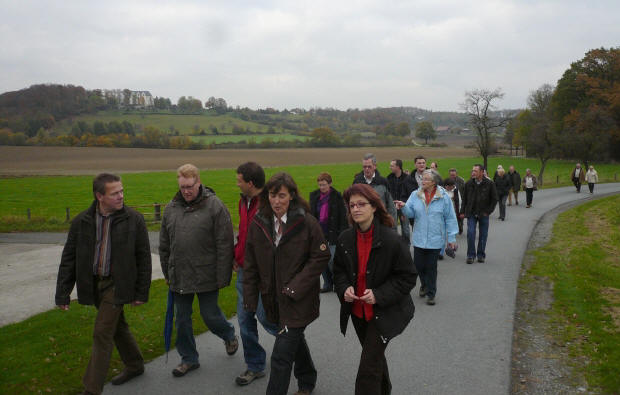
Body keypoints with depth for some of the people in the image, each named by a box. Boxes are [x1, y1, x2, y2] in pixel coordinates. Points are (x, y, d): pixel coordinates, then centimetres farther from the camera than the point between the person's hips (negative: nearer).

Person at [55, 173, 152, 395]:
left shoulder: (133, 219, -10)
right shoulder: (81, 222, -3)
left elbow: (144, 258, -5)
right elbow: (69, 259, 2)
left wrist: (142, 292, -5)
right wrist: (62, 293, 0)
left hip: (117, 284, -4)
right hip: (94, 284, 4)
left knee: (102, 334, -5)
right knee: (117, 326, 19)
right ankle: (134, 365, 41)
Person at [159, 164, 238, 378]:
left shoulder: (214, 206, -10)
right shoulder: (171, 208, 6)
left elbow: (225, 246, -12)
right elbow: (164, 246, 15)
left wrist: (222, 277, -13)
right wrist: (167, 273, 14)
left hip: (206, 277, -5)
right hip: (179, 277, 5)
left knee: (210, 315, 5)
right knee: (182, 319, 12)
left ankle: (229, 336, 37)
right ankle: (189, 359, 29)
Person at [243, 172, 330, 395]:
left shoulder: (306, 222, -14)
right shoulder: (259, 223, -1)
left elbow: (321, 257, -12)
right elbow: (251, 264, 5)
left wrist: (295, 287, -17)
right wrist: (250, 299, 2)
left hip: (298, 300, -5)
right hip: (273, 299, 5)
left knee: (282, 355, -7)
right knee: (295, 339, 25)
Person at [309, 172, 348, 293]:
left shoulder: (337, 197, -4)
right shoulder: (314, 195, 8)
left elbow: (343, 216, -3)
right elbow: (311, 214, 15)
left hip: (332, 233, -4)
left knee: (332, 260, -9)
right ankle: (327, 284, 20)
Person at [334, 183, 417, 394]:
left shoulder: (391, 240, -20)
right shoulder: (345, 239, -5)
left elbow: (408, 276, -14)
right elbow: (339, 271, 9)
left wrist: (379, 295, -23)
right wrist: (345, 288, -12)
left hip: (383, 313, -5)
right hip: (358, 312, 6)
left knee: (368, 368, -9)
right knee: (375, 356, 26)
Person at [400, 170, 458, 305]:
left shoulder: (444, 197, -5)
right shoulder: (416, 195, 2)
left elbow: (450, 218, -1)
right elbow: (410, 213, 0)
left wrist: (451, 238, -2)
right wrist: (404, 207, -22)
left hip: (435, 239, -2)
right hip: (419, 239, 2)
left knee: (431, 267, 4)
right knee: (418, 265, 7)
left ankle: (431, 294, 20)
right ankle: (424, 285, 36)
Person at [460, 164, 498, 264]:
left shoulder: (489, 184, -4)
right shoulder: (468, 184, 3)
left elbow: (494, 199, 2)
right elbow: (464, 199, 11)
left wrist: (488, 211, -3)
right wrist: (462, 211, 5)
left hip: (484, 215, -1)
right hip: (471, 214, 1)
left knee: (483, 235, 6)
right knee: (470, 233, -8)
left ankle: (481, 255, 20)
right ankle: (471, 255, 2)